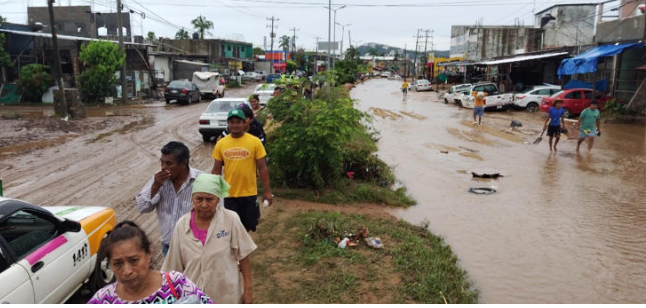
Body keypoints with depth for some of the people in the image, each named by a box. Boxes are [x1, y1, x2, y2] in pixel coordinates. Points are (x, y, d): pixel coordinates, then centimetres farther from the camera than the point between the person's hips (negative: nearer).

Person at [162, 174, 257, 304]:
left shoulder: (230, 220, -16)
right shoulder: (182, 225, -8)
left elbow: (243, 256, -8)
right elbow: (175, 266, 2)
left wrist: (248, 289, -5)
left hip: (226, 296, -1)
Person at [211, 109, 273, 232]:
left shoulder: (255, 142, -7)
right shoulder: (221, 144, -1)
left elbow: (262, 168, -4)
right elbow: (216, 170, 5)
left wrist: (268, 191, -5)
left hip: (249, 193, 0)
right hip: (229, 194, 1)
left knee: (247, 225, 15)